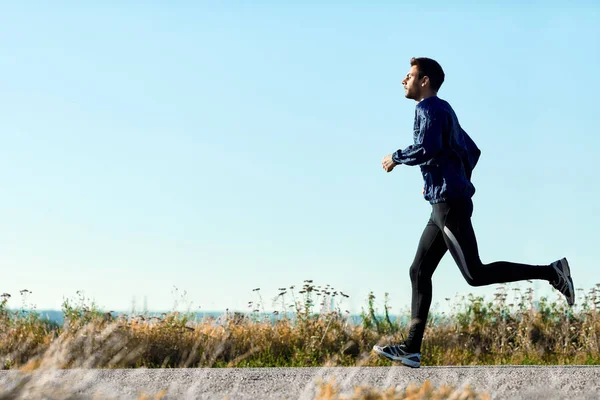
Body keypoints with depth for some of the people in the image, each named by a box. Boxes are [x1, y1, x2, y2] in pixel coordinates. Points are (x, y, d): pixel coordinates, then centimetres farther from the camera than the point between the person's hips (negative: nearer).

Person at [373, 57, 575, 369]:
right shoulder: (443, 111, 22)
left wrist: (395, 158, -8)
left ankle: (551, 272, -12)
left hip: (449, 203, -10)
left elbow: (426, 149, -24)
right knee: (419, 272, 7)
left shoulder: (430, 108, -7)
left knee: (475, 274, -13)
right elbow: (472, 152, 29)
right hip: (445, 204, 10)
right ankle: (411, 349, 5)